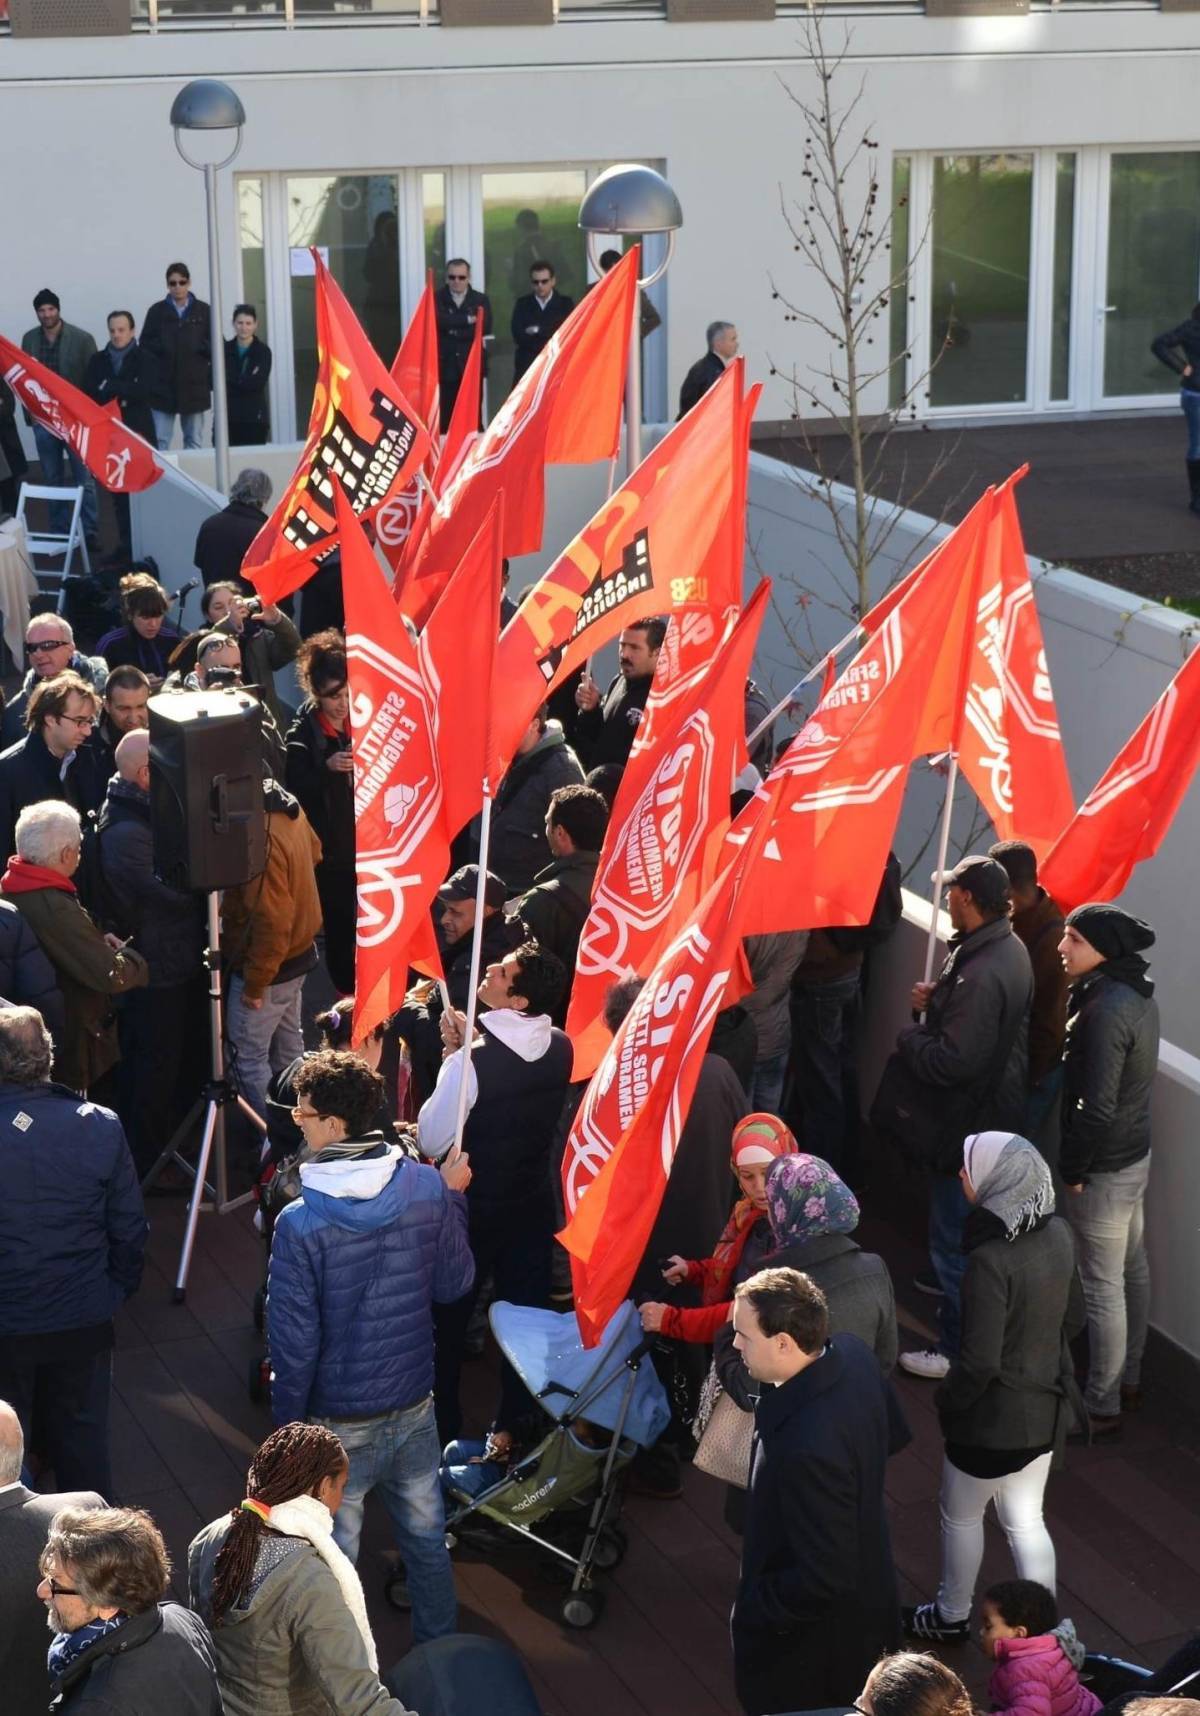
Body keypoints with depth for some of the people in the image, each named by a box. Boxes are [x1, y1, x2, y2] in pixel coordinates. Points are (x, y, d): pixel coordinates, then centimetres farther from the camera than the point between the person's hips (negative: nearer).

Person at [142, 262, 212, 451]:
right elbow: (146, 344, 4)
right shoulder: (157, 311, 6)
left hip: (195, 386, 0)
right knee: (161, 442, -3)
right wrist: (163, 347, -13)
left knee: (195, 442, 7)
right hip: (163, 386, 0)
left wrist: (197, 346, -13)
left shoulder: (203, 311, 5)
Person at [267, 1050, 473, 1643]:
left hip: (338, 1422, -4)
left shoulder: (301, 1223, -24)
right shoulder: (427, 1189, -13)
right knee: (426, 1537, 23)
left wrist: (287, 1422, -2)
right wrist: (454, 1199, 11)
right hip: (413, 1407, 4)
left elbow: (295, 1341, -18)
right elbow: (454, 1284, 0)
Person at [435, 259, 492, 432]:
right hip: (446, 366, -1)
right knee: (445, 419, -4)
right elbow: (440, 320, -13)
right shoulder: (437, 299, 6)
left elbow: (485, 327, -6)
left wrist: (455, 331, -8)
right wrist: (468, 319, -11)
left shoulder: (481, 300, 9)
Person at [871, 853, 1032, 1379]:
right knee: (974, 1234, 26)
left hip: (967, 1126, -10)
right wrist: (936, 1001, 0)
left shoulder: (980, 975, -31)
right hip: (996, 1113, 10)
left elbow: (954, 1061, -31)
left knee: (954, 1241, 4)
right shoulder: (1008, 948, 1)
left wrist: (909, 1038, -14)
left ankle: (956, 1351, 15)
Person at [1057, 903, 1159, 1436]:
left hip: (1104, 1169, -10)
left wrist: (1072, 1169, -15)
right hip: (1135, 1153, 10)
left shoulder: (1105, 1011, -28)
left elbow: (1096, 1107, -28)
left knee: (1103, 1287, 2)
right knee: (1132, 1270, 21)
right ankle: (1127, 1380, 36)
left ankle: (1101, 1407, 13)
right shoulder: (1137, 995, 2)